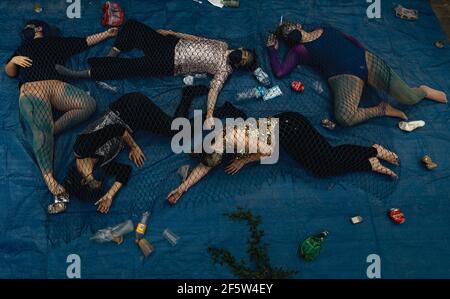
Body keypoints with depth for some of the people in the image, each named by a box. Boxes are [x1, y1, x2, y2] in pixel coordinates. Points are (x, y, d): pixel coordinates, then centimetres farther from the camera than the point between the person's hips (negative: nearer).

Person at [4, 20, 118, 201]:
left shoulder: (57, 42, 34)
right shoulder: (23, 47, 33)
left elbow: (85, 42, 34)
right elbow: (10, 73, 24)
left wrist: (106, 34, 31)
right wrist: (13, 61, 3)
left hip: (57, 85, 3)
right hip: (32, 88, -2)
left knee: (89, 104, -24)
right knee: (42, 127, -29)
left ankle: (52, 130, -26)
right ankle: (48, 177, -43)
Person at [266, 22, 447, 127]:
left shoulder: (325, 30, 22)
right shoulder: (298, 51, 10)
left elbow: (349, 39, 29)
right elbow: (279, 72, -2)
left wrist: (366, 53, 15)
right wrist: (272, 49, 9)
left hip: (365, 60, 3)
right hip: (344, 75, -3)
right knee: (344, 117, -37)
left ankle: (423, 91, 26)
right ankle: (383, 109, -10)